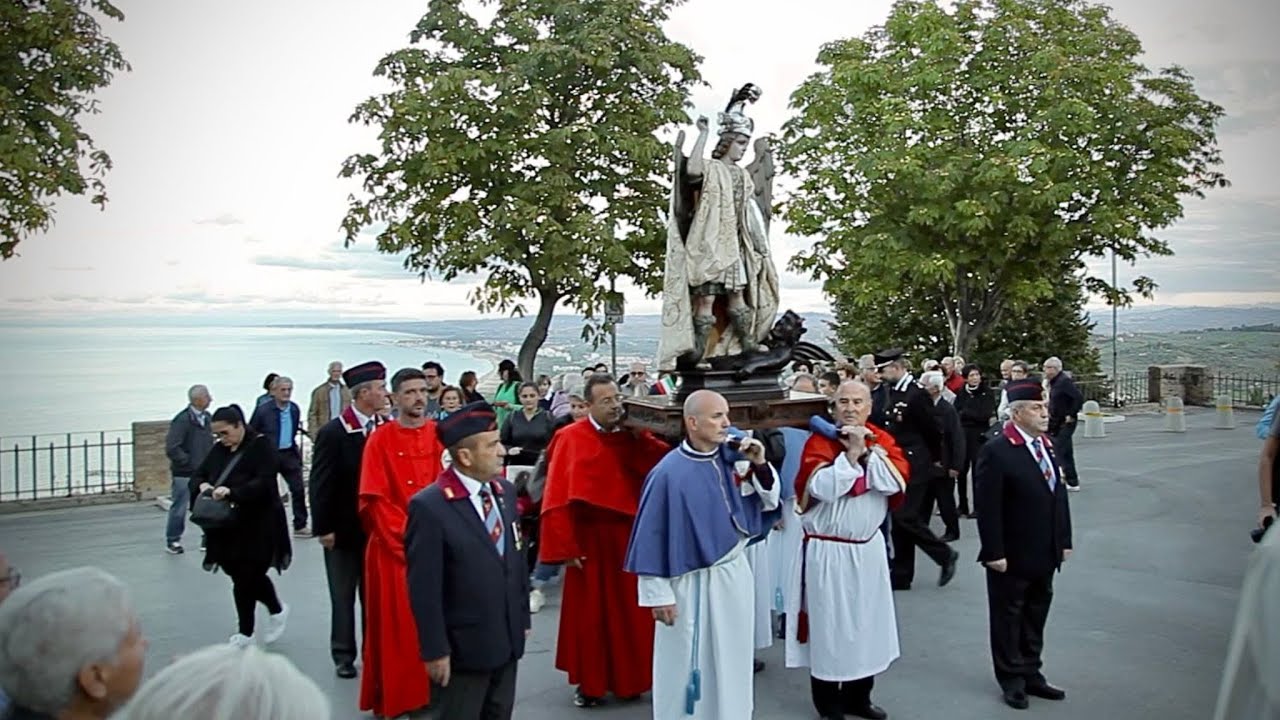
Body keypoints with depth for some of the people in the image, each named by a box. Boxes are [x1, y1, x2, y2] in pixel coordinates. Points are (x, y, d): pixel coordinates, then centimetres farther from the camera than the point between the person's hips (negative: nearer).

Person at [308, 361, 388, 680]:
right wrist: (323, 528, -9)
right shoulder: (333, 433, -12)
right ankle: (343, 655, 25)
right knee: (343, 596, 12)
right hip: (344, 530, -3)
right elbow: (320, 484, -9)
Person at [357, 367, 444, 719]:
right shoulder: (380, 440, -3)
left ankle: (433, 690, 20)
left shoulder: (441, 435, 4)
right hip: (394, 546, -2)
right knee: (397, 622, 4)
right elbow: (376, 499, -7)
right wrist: (407, 535, -13)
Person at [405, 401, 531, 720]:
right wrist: (435, 651, -16)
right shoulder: (429, 507, -19)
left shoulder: (505, 492, 3)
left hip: (508, 642, 7)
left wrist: (523, 618, 11)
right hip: (462, 648, -6)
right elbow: (424, 589, -18)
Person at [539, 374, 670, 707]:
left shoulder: (633, 436, 3)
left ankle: (628, 677, 29)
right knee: (590, 613, 9)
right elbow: (558, 497, -12)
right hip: (591, 539, -3)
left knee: (630, 611, 13)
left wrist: (640, 435, -19)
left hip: (629, 537, 4)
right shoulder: (571, 438, -9)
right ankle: (589, 682, 24)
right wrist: (565, 547, -14)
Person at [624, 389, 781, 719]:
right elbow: (653, 536, -16)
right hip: (691, 583, -5)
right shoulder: (669, 472, -20)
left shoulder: (732, 457, -4)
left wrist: (760, 465, -12)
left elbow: (768, 502, 5)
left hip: (735, 573, 6)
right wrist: (658, 594, -13)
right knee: (688, 665, 10)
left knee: (732, 662, 21)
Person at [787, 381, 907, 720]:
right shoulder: (819, 441, -9)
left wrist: (866, 452, -18)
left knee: (867, 622, 14)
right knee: (828, 625, 4)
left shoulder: (881, 439, 4)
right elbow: (822, 488, -22)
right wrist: (850, 453, -22)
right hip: (827, 550, -5)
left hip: (869, 547, 5)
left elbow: (896, 482, -11)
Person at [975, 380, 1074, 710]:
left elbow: (1059, 495, 11)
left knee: (1036, 617, 18)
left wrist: (1064, 540, 10)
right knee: (1009, 618, 10)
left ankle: (1031, 673, 33)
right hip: (1012, 557, -7)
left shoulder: (1048, 445, 6)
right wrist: (994, 553, -19)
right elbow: (988, 508, -19)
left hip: (1045, 554, 7)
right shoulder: (996, 451, -18)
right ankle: (1012, 679, 25)